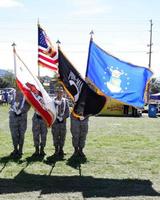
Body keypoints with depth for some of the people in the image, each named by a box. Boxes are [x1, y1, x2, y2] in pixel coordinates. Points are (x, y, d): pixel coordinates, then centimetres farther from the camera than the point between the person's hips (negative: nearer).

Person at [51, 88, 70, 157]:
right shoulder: (53, 100, -1)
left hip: (63, 120, 2)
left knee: (62, 135, 4)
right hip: (55, 120, -2)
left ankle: (61, 149, 13)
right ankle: (56, 149, 10)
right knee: (55, 135, 0)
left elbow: (67, 111, 6)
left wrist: (63, 117, -7)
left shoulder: (65, 101, 6)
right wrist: (57, 117, -9)